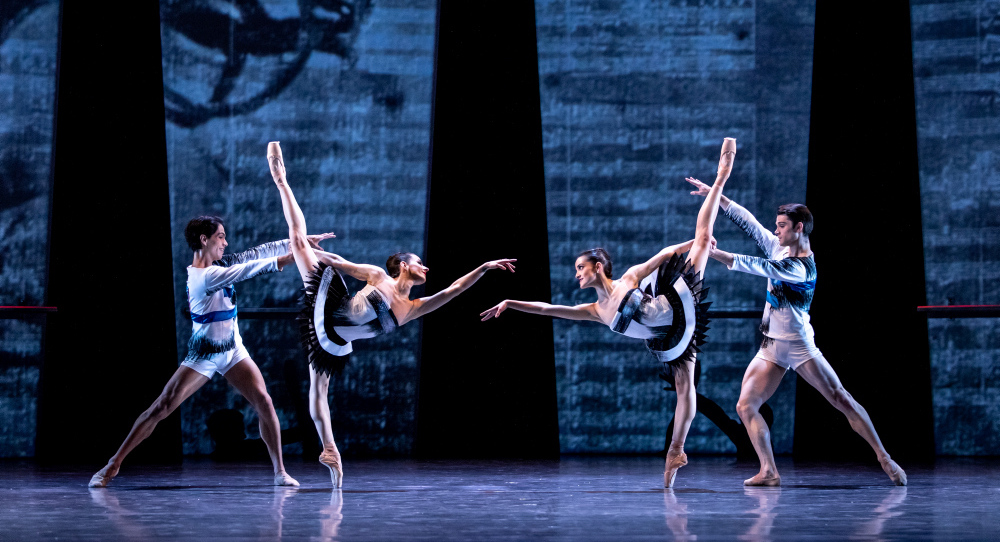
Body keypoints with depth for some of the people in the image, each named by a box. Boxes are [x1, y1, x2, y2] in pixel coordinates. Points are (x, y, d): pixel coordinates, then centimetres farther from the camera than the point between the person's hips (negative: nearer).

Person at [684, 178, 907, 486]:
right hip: (772, 348, 8)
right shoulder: (779, 248, 6)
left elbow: (761, 268, -30)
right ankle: (769, 472, -10)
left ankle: (884, 460, -4)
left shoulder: (802, 267, -19)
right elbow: (748, 222, 11)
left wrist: (716, 254, -34)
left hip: (799, 346, -8)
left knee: (841, 400, -8)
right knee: (746, 406, -6)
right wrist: (714, 195, 9)